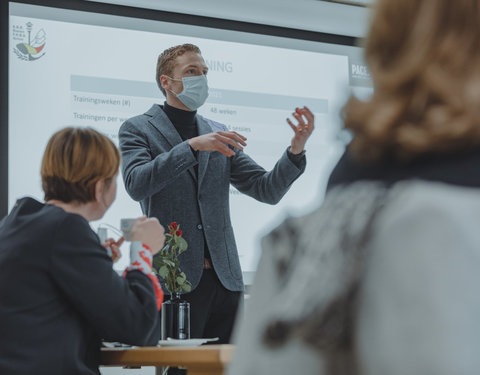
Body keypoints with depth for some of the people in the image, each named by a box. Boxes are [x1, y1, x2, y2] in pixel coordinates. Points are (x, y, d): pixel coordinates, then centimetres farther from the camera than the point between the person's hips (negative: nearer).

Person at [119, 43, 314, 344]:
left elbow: (267, 190, 11)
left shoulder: (219, 135, 18)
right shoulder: (138, 129, 5)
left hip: (224, 277, 5)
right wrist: (192, 146, -20)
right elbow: (136, 184, -14)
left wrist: (296, 150, -6)